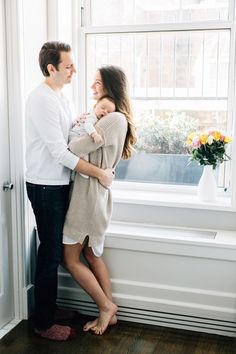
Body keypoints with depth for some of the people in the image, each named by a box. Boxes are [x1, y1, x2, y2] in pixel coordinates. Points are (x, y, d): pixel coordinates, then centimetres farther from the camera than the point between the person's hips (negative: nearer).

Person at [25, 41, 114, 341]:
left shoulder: (60, 97, 12)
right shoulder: (41, 100, -19)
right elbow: (60, 153, -23)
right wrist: (100, 173, -19)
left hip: (58, 184, 9)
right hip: (45, 187, -9)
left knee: (53, 250, 16)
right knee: (51, 253, -1)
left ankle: (47, 312, 32)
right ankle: (44, 324, 14)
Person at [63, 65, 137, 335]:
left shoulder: (115, 119, -18)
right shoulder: (106, 117, 15)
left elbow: (75, 148, -23)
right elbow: (88, 146, 11)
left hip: (90, 193, -10)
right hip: (91, 192, 10)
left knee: (71, 259, 2)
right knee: (91, 255, 16)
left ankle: (106, 306, 14)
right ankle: (109, 312, 25)